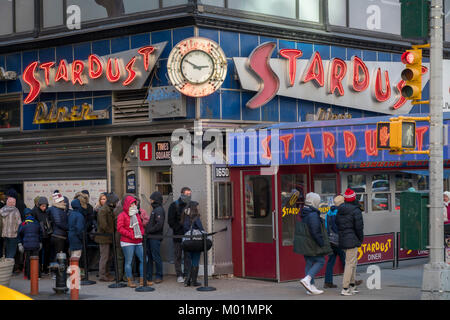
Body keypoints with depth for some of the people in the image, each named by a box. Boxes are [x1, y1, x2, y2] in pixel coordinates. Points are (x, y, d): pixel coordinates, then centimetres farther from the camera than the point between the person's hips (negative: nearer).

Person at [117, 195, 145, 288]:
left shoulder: (136, 215, 18)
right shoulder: (122, 215, -3)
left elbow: (141, 226, 25)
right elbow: (120, 228, -11)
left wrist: (141, 234, 5)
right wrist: (131, 235, -16)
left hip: (138, 242, 6)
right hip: (127, 243, -6)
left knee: (143, 259, 0)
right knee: (128, 262, -2)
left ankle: (142, 280, 8)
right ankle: (130, 281, 6)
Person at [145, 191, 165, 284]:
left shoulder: (159, 210, -12)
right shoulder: (154, 209, 18)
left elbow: (159, 224, -20)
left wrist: (149, 231, -15)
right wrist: (147, 230, 9)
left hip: (155, 238, -9)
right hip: (150, 237, 9)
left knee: (156, 257, -2)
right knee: (148, 257, 10)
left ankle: (159, 276, 6)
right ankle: (148, 277, 15)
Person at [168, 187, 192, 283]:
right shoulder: (174, 205, 0)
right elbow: (171, 221, -3)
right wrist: (179, 229, -11)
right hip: (178, 235, -2)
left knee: (188, 255, 1)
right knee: (178, 255, 2)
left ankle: (187, 274, 6)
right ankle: (179, 275, 8)